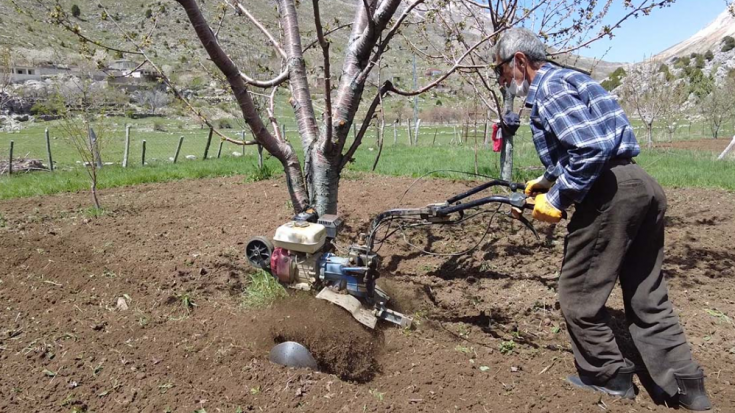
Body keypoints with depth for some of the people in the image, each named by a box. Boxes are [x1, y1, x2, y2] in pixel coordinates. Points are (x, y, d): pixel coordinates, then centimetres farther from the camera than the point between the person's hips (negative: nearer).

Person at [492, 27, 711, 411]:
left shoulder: (547, 87, -9)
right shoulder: (564, 77, 22)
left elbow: (592, 147, -22)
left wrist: (557, 198, -14)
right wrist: (549, 180, 29)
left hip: (610, 192, -10)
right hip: (642, 186, 10)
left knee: (578, 293, 6)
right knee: (647, 297, 17)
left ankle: (608, 376, 21)